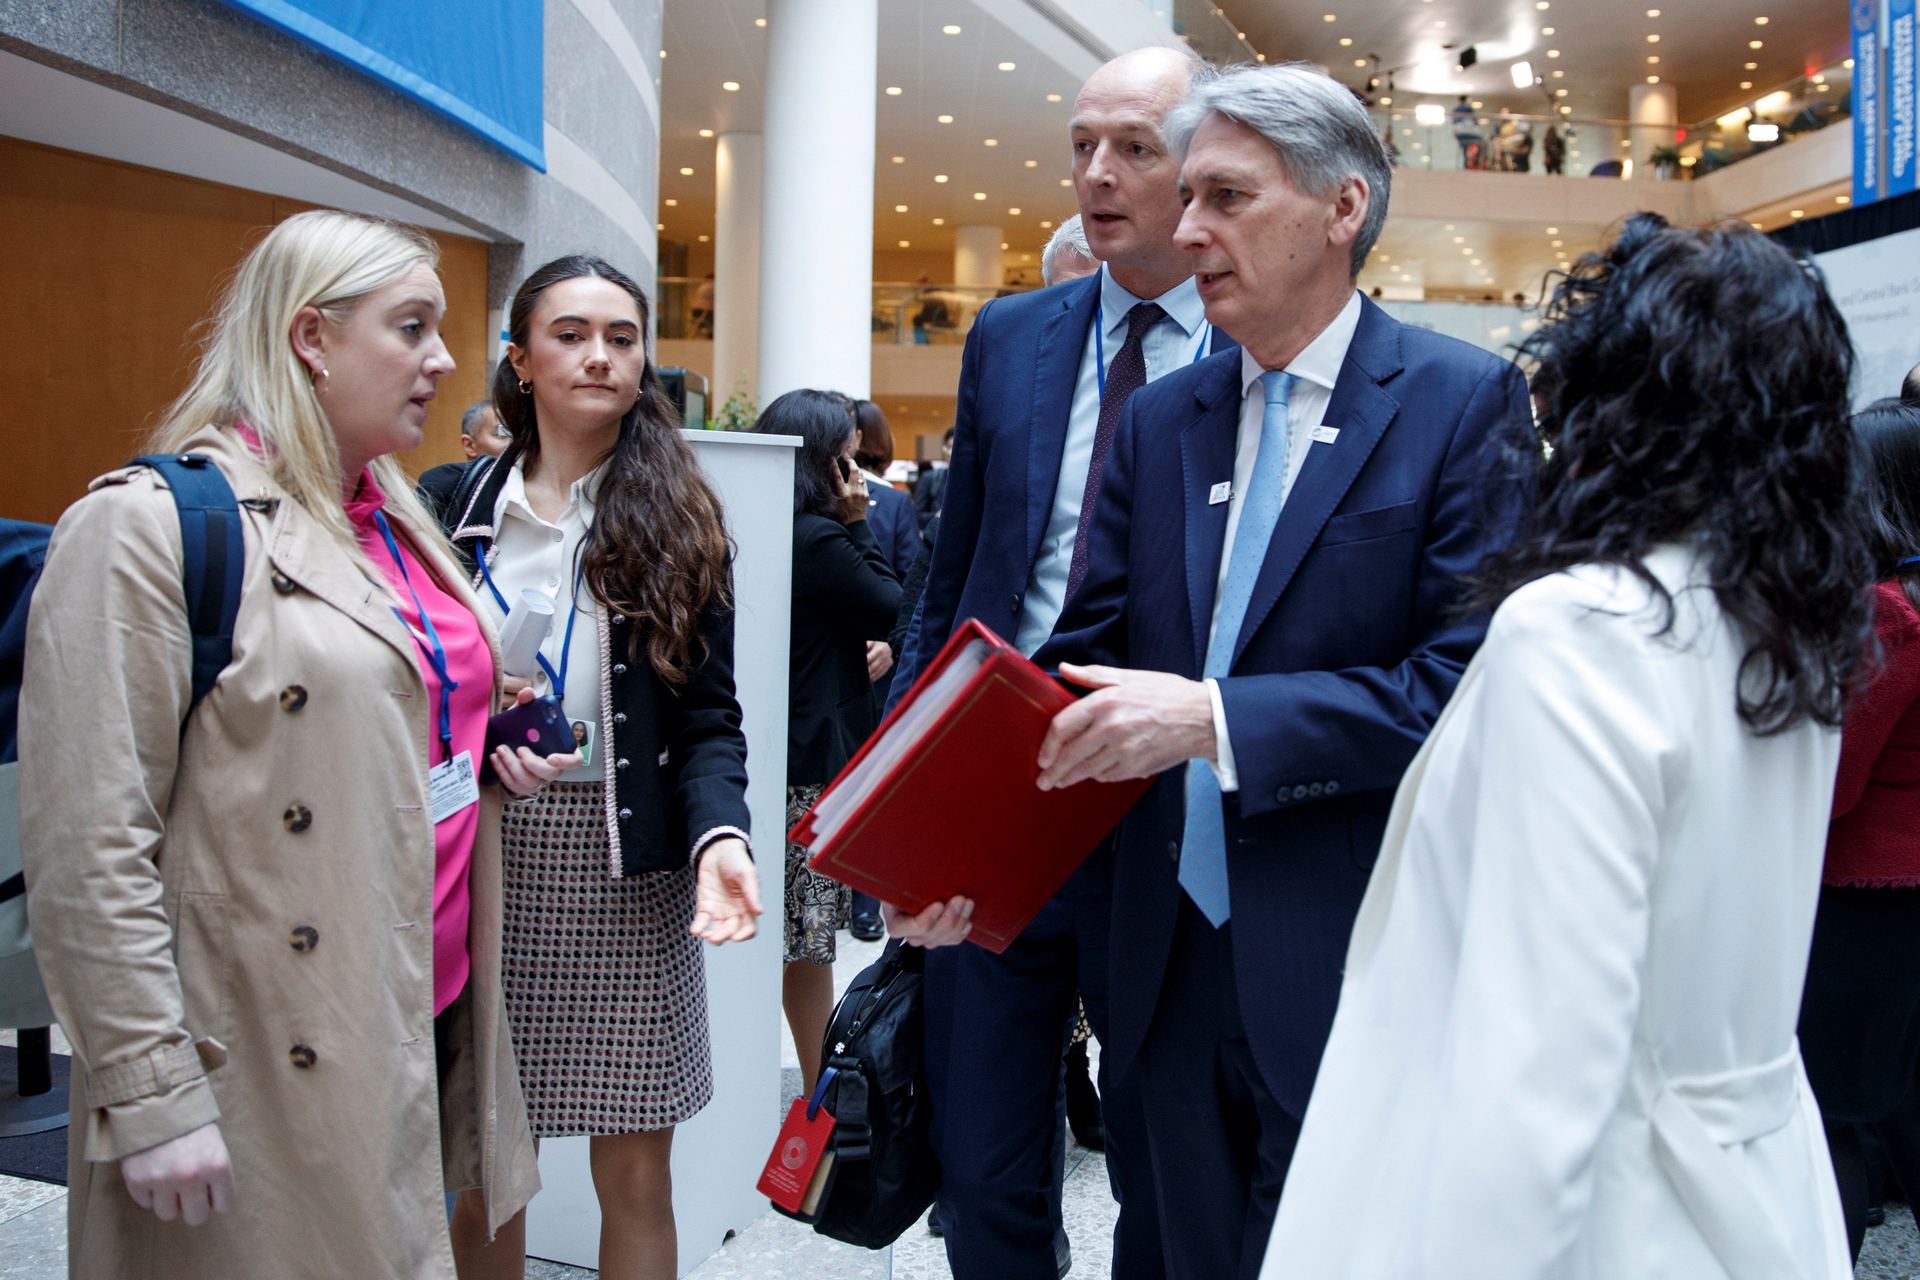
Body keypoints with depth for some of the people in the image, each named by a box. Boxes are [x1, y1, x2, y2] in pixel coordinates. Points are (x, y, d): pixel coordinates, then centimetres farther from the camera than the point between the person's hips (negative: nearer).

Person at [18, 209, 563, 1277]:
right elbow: (90, 847, -16)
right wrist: (151, 1097, -17)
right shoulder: (151, 526, -13)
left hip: (435, 1012, 7)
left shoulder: (398, 518, 11)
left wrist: (506, 756, 5)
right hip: (276, 1061, -7)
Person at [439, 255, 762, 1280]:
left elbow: (709, 716, -2)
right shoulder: (459, 504, 6)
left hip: (627, 863, -1)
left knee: (634, 1169, 7)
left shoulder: (676, 518, 2)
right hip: (479, 853, 2)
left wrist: (718, 834, -19)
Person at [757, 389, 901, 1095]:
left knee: (788, 937, 15)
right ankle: (819, 1091, 11)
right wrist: (858, 523, -5)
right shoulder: (821, 540, -17)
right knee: (807, 942, 0)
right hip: (815, 763, -9)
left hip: (773, 748, 9)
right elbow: (893, 611, -5)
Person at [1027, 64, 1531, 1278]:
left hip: (1352, 969, -5)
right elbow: (1088, 644, 3)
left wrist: (1215, 718, -24)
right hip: (1178, 960, 5)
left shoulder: (1463, 399, -8)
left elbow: (1473, 676, -16)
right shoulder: (1161, 417, 7)